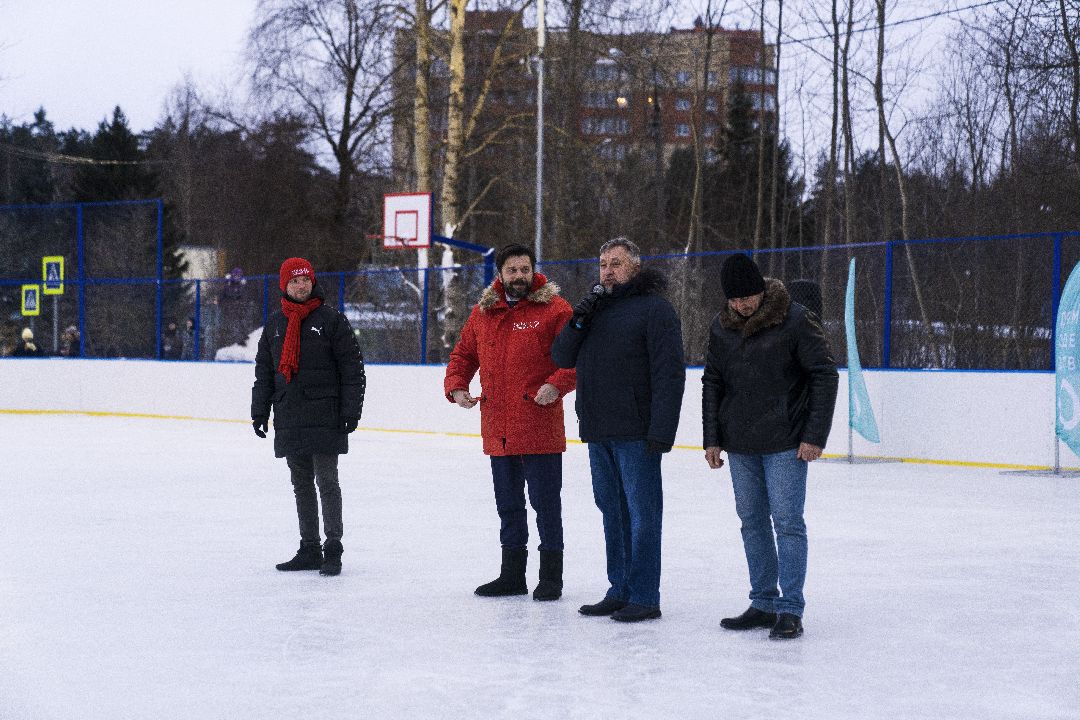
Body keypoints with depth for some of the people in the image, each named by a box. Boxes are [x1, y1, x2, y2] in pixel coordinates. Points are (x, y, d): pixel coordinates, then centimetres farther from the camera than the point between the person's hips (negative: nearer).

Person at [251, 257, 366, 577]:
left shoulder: (331, 320, -2)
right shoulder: (274, 325, 13)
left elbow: (352, 368, -4)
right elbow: (264, 372, 18)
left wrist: (351, 410, -9)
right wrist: (260, 411, 11)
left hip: (324, 419, -5)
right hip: (289, 420, 5)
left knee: (326, 483, -4)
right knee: (301, 485, 10)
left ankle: (333, 550, 2)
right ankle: (309, 550, 17)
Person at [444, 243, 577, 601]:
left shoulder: (554, 309, -4)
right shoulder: (482, 313, 12)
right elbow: (463, 355, 22)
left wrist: (556, 384, -22)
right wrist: (456, 386, 5)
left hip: (540, 429, -5)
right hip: (498, 430, 5)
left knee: (545, 502, 1)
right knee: (508, 504, 15)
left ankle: (551, 576, 11)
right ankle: (512, 574, 26)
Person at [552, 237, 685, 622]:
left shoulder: (654, 308, -7)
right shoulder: (595, 308, 17)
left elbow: (669, 373, -13)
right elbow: (563, 358, 12)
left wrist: (661, 430, -19)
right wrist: (578, 322, -6)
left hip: (635, 432, -8)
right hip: (598, 432, 8)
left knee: (642, 513, -2)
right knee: (612, 512, 13)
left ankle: (644, 597, 2)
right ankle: (619, 591, 21)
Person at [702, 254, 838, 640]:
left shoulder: (795, 320, -10)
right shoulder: (722, 327, 5)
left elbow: (824, 374, -9)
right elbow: (712, 383, 12)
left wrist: (814, 435, -13)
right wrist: (712, 438, 6)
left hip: (785, 444, -5)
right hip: (739, 445, 5)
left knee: (787, 522, -5)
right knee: (753, 522, 10)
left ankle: (790, 609, 0)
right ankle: (764, 603, 20)